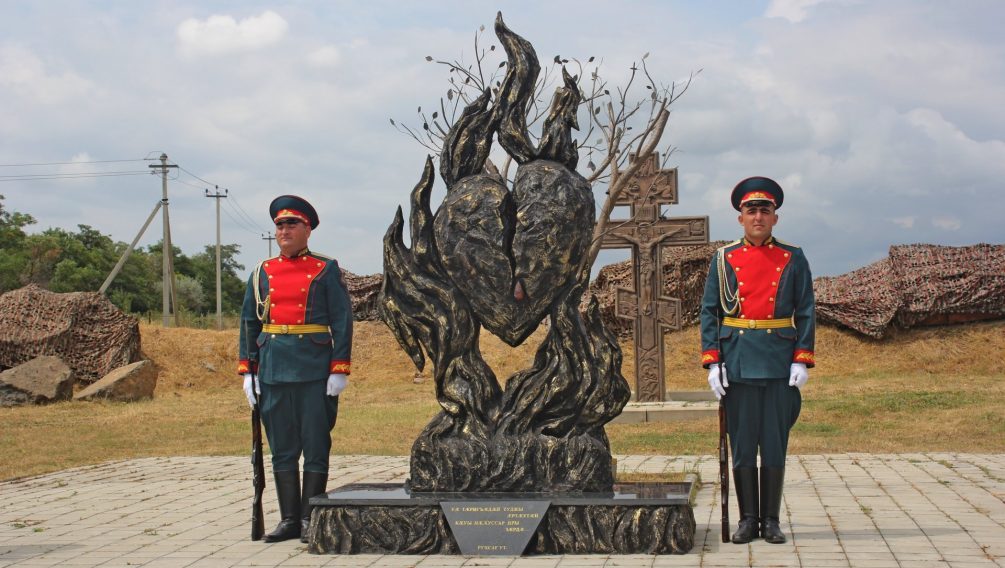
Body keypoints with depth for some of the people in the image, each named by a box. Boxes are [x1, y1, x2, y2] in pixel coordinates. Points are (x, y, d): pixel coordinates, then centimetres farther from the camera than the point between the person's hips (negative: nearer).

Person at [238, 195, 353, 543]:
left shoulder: (326, 271, 1)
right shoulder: (262, 273, 11)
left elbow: (342, 321, -2)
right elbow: (249, 323, 13)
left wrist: (339, 370, -9)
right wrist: (247, 370, 6)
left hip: (315, 370, -4)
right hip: (273, 370, 4)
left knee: (315, 446, 1)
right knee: (282, 449, 7)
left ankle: (310, 519, 9)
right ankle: (289, 519, 15)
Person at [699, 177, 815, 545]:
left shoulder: (793, 259, 5)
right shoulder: (724, 259, 5)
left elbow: (805, 313, 4)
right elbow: (709, 313, 4)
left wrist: (802, 361, -4)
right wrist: (712, 362, -4)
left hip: (780, 366, 0)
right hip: (738, 365, 0)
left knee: (775, 445, 4)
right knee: (742, 446, 4)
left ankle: (771, 521, 13)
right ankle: (748, 519, 13)